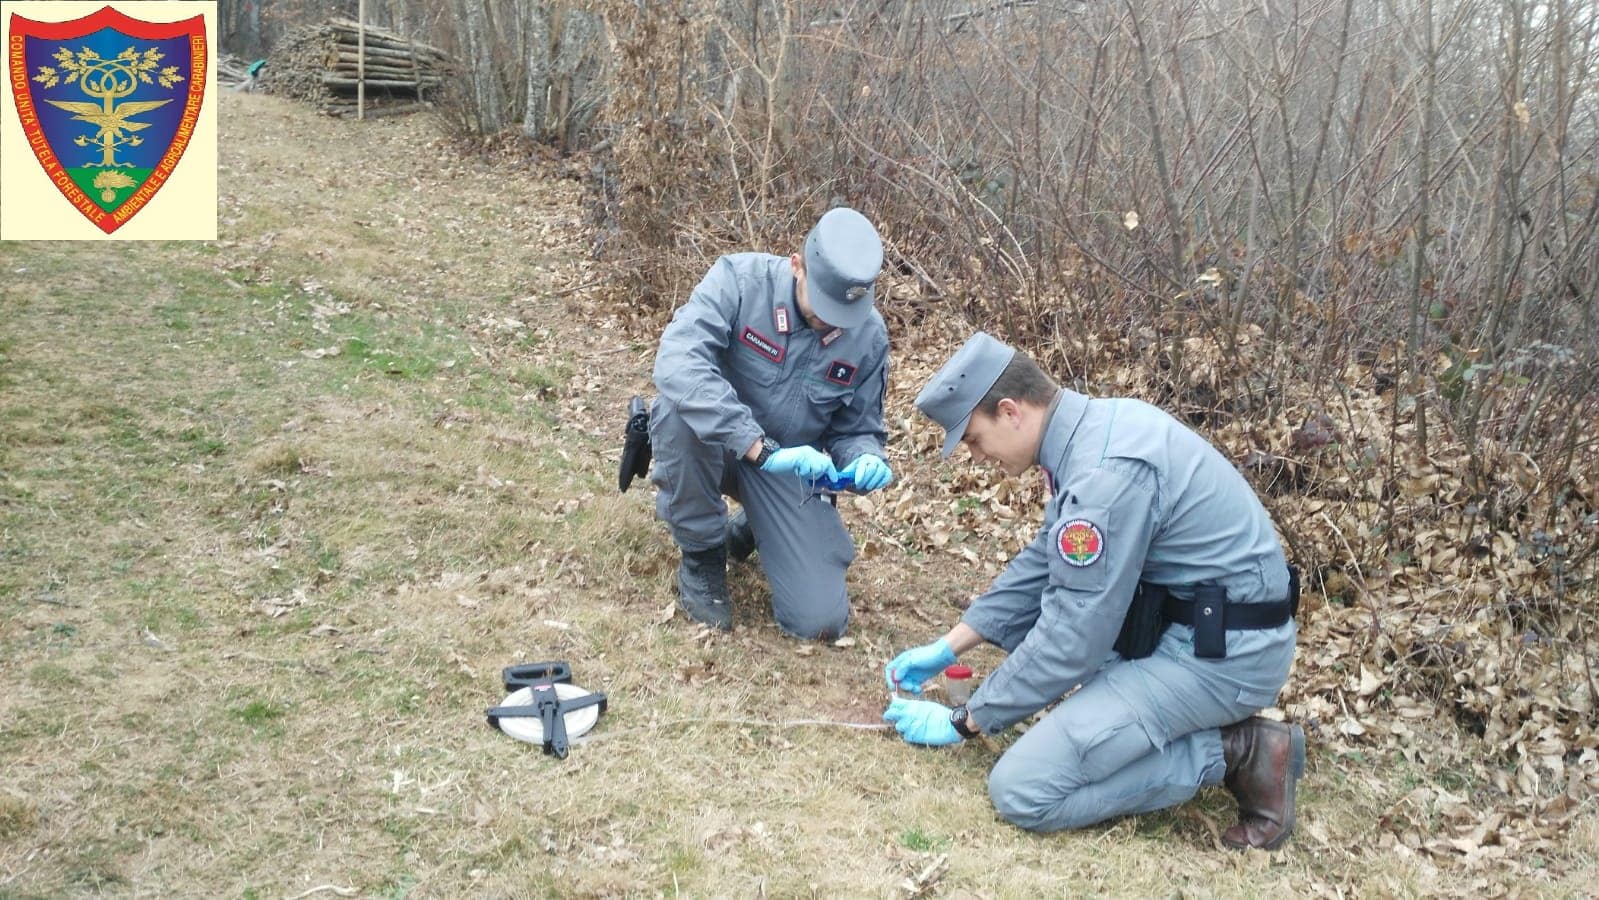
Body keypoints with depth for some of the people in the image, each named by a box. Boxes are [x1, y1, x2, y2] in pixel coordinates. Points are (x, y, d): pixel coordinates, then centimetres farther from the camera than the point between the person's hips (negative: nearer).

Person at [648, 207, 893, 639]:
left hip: (786, 467, 3)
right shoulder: (740, 279, -23)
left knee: (821, 621, -11)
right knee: (683, 411, -39)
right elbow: (676, 363, -39)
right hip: (711, 445, -2)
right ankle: (702, 558, -12)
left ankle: (752, 529, 22)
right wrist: (760, 449, -45)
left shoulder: (869, 335, -11)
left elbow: (857, 428, 1)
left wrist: (866, 461, -25)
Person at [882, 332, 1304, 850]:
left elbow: (1072, 640, -21)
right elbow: (1040, 564, 16)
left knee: (1022, 791, -15)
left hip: (1224, 652, -10)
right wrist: (947, 648, 16)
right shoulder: (1091, 428, 4)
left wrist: (964, 722, -8)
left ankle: (1235, 751, -5)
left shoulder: (1106, 472, -26)